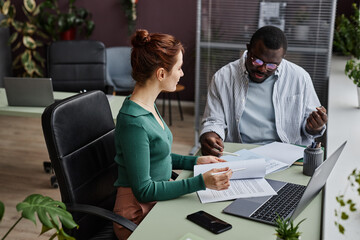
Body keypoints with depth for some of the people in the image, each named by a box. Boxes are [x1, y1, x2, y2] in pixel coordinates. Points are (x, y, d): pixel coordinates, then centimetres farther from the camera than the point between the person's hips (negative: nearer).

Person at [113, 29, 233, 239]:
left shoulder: (148, 106, 5)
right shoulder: (133, 121, -24)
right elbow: (143, 190, -22)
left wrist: (195, 162, 8)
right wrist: (201, 182, -25)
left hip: (159, 199, 9)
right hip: (139, 216, -9)